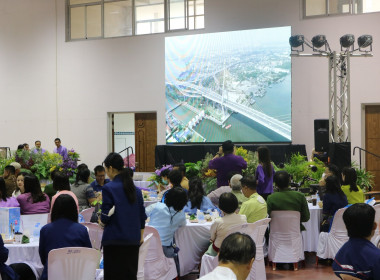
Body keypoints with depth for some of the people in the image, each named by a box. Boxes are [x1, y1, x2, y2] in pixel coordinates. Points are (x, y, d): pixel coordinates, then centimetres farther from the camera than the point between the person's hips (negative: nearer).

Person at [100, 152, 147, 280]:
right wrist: (141, 236, 20)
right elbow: (142, 215, 11)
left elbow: (106, 216, -12)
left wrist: (102, 221, 9)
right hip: (133, 239, 6)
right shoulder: (136, 189, 8)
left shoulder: (108, 188, -11)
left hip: (114, 239, -5)